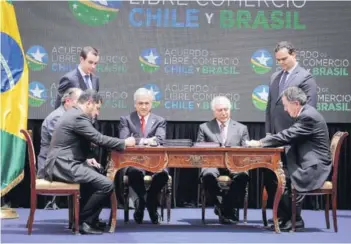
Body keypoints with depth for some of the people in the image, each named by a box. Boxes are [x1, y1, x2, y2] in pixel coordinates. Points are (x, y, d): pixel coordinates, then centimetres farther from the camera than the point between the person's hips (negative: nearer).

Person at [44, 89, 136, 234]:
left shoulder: (75, 114, 18)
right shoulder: (78, 117, -15)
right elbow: (100, 139, -16)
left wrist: (88, 158, 5)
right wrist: (124, 142, -4)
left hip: (63, 164, 11)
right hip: (63, 166, -11)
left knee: (100, 173, 25)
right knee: (107, 185, -17)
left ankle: (90, 218, 24)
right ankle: (82, 221, -5)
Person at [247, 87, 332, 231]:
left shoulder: (308, 116, -19)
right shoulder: (305, 114, 12)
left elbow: (288, 136, -22)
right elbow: (290, 137, 12)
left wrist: (260, 143, -15)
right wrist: (264, 142, 0)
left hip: (314, 168, -10)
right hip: (309, 164, 10)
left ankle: (294, 220, -4)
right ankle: (283, 216, 6)